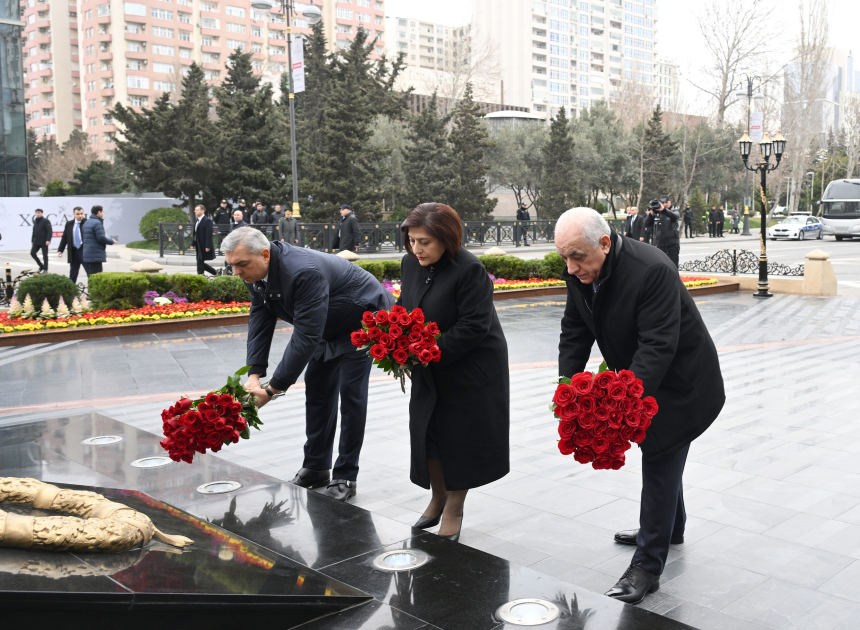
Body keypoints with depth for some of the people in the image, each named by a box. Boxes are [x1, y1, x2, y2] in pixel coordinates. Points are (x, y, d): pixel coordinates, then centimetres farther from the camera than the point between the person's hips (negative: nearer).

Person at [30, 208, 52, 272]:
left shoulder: (46, 221, -8)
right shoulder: (35, 221, 13)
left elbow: (50, 231, -14)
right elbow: (34, 232, 20)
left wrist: (48, 240, -23)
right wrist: (32, 240, 18)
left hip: (44, 242, -6)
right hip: (36, 242, 6)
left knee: (45, 256, 0)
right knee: (32, 253, -2)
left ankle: (45, 269, 9)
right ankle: (41, 266, 13)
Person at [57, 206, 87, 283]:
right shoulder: (69, 224, 9)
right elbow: (64, 237, 12)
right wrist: (60, 250, 8)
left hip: (84, 250, -4)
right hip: (73, 251, 4)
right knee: (73, 273, 11)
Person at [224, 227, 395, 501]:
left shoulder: (304, 272, -41)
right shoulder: (256, 273, -12)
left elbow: (305, 337, -40)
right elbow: (259, 323, -9)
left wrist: (272, 389, -37)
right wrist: (254, 374, -22)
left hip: (364, 317, -9)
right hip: (329, 326, 9)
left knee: (350, 393, -9)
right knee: (317, 389, 9)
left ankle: (345, 477, 2)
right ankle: (316, 469, 20)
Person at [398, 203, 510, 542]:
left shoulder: (469, 270, -22)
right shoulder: (411, 263, 0)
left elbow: (473, 328, -24)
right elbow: (405, 309, 12)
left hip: (471, 370, -6)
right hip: (430, 373, 6)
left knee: (460, 437, 3)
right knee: (428, 432, 10)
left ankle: (453, 510, 21)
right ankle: (438, 498, 33)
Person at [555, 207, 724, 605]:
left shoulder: (652, 272, -34)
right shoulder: (580, 273, -10)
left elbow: (658, 347, -36)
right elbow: (574, 334, -4)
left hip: (680, 381, -8)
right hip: (635, 381, 8)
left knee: (660, 464, -4)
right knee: (658, 456, 23)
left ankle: (648, 567, 6)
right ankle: (670, 527, 46)